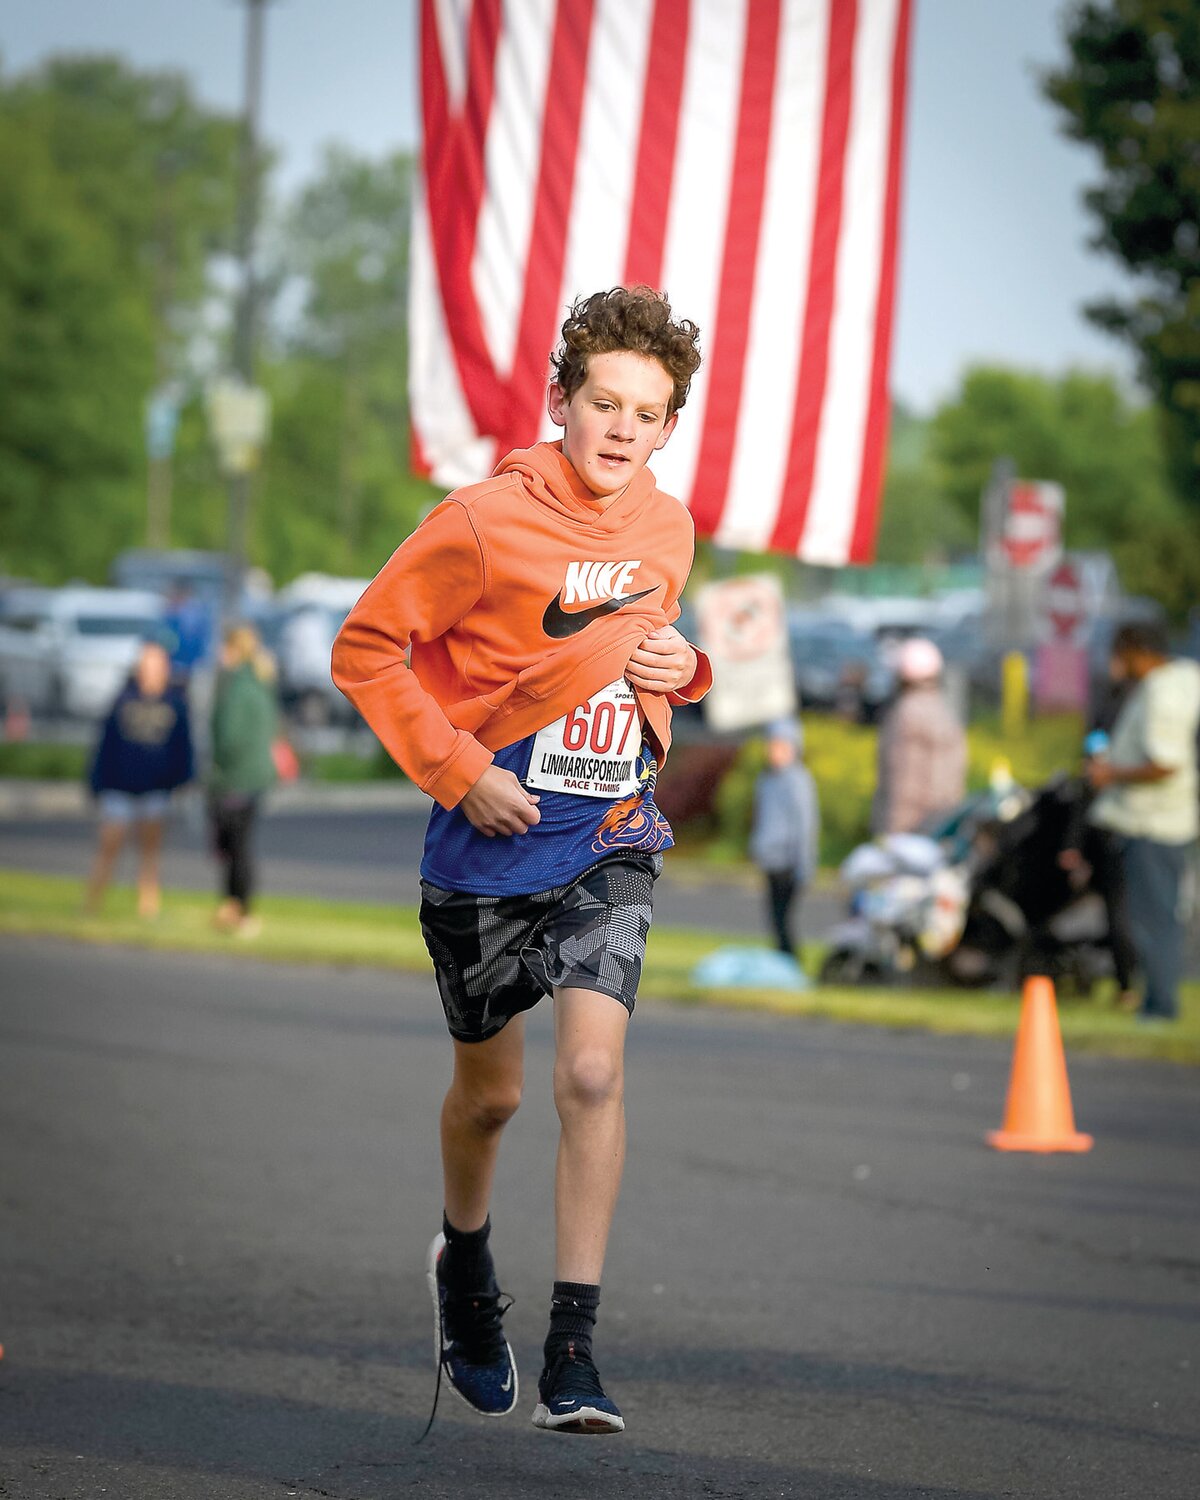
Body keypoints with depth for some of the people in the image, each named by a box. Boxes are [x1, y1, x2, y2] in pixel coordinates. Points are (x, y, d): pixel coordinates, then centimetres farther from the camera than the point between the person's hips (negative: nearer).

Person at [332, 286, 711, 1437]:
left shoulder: (667, 531, 1)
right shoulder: (485, 523, -14)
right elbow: (366, 651, -9)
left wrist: (678, 669, -1)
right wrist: (458, 771, -16)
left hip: (610, 840, 2)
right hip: (492, 845, -2)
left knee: (592, 1070, -16)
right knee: (489, 1091, 12)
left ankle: (572, 1352, -12)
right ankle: (463, 1265, 44)